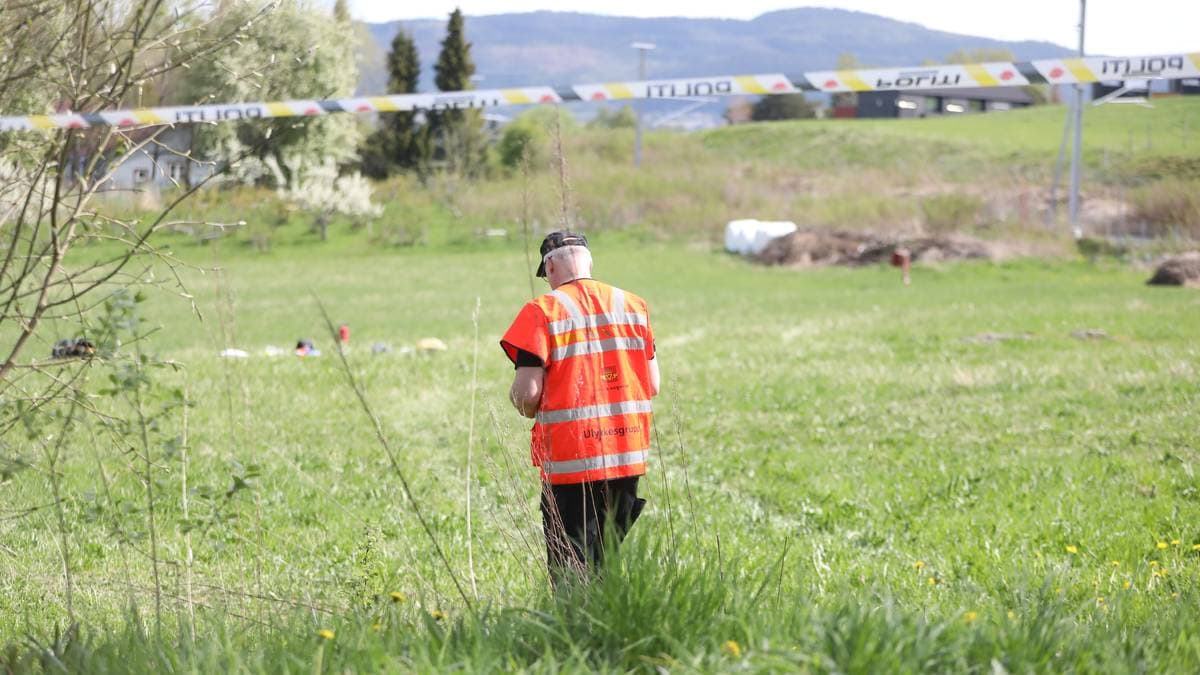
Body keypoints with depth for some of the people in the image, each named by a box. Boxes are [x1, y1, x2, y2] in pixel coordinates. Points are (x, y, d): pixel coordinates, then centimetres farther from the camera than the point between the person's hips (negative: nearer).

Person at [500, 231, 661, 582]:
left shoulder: (542, 310, -7)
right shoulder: (634, 306, 7)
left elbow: (527, 392, -12)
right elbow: (652, 385, 8)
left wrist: (527, 407, 10)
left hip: (570, 460, -4)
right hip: (628, 457, 5)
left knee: (572, 573, 0)